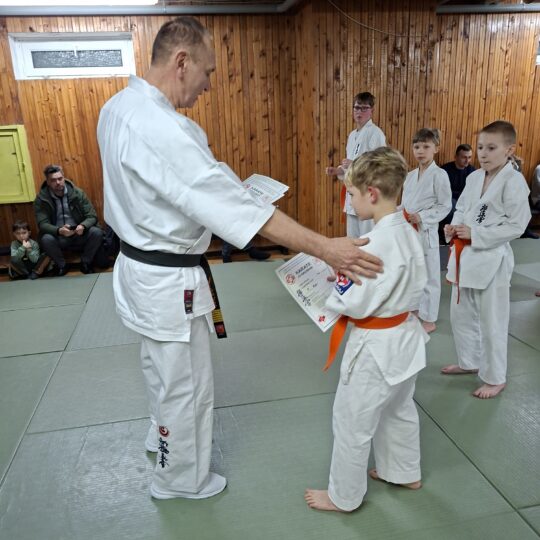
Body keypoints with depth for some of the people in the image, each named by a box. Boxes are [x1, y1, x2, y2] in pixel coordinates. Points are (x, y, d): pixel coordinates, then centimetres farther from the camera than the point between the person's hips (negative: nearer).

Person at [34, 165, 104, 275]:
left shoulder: (77, 193, -4)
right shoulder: (41, 199, -6)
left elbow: (92, 216, -7)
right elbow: (42, 224, -14)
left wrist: (83, 226, -30)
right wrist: (59, 230, -35)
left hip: (79, 234, 1)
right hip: (58, 236, -1)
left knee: (97, 232, -28)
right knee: (46, 239, -33)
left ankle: (85, 263, -2)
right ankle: (61, 265, -3)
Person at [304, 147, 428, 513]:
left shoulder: (378, 242, -29)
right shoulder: (408, 232, -1)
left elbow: (354, 304, -26)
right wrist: (347, 275, 4)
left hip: (377, 346, -9)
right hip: (406, 336, 9)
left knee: (352, 422, 10)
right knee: (399, 410, 28)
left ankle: (344, 496, 30)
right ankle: (404, 472, 50)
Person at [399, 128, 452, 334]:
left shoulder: (439, 175, -11)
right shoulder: (410, 175, 9)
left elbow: (445, 206, -11)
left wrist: (422, 217, -20)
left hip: (426, 231, -7)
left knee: (428, 276, 3)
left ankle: (429, 319, 16)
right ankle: (414, 310, 36)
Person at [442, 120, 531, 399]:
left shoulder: (514, 181, -14)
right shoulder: (473, 177, 6)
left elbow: (516, 226, -16)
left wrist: (475, 234, -21)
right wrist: (454, 227, -5)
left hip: (492, 260, -7)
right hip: (464, 256, 7)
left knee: (491, 322, 5)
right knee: (461, 315, 19)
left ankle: (495, 378, 24)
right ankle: (469, 362, 40)